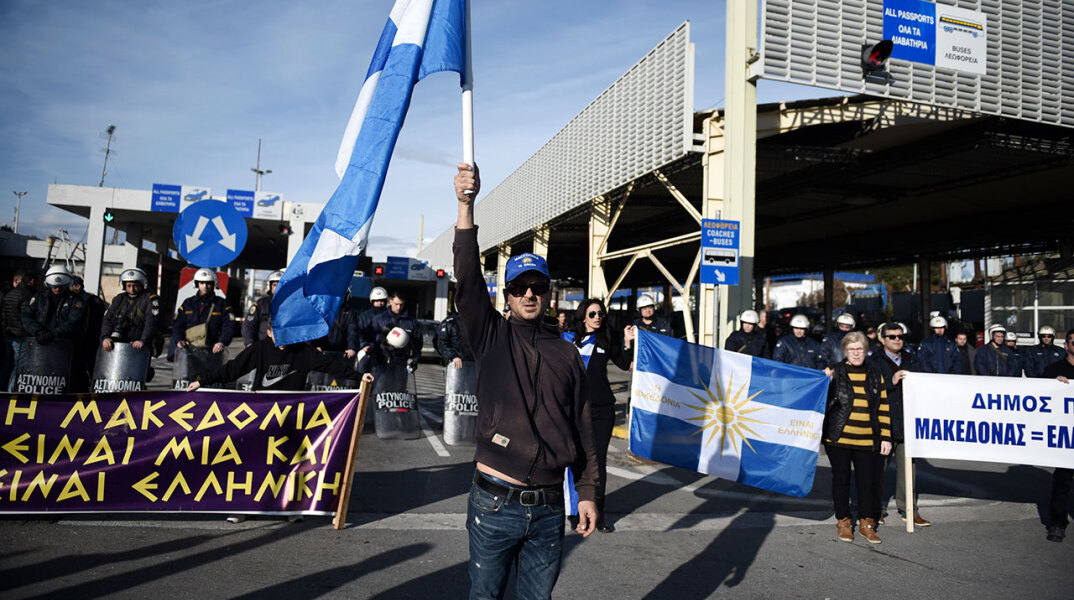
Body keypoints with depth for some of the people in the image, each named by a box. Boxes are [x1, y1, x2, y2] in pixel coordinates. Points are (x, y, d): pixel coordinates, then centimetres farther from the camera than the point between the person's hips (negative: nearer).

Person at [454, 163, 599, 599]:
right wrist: (466, 205, -24)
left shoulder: (567, 354, 7)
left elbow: (582, 429, 9)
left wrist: (587, 493, 5)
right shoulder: (492, 338, 1)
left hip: (549, 509, 2)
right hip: (494, 503, -2)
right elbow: (468, 281, -14)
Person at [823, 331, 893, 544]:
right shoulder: (835, 372, 2)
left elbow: (883, 408, 10)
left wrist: (885, 437, 5)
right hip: (839, 439, -2)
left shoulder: (875, 375, 10)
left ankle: (866, 523, 21)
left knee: (869, 482, 4)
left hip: (868, 441, 2)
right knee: (841, 480, 6)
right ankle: (843, 522, 21)